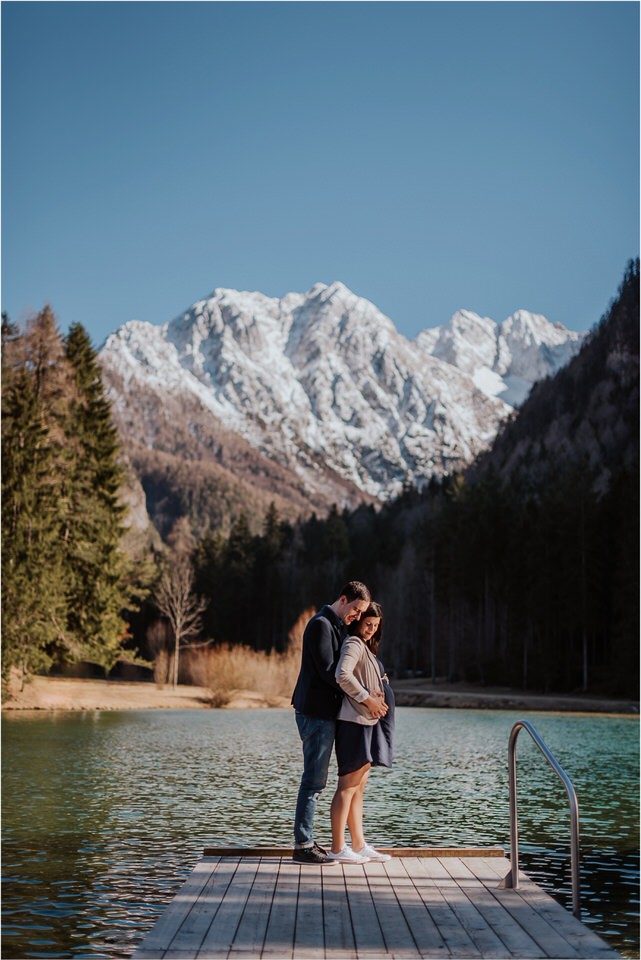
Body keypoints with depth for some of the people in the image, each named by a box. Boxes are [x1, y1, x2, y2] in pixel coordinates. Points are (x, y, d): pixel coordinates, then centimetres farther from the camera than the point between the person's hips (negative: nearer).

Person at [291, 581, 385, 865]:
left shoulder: (338, 627, 18)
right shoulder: (321, 624, -12)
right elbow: (328, 671, -19)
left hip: (325, 712, 10)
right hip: (316, 713, -10)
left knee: (316, 780, 12)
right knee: (314, 780, -7)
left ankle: (305, 841, 17)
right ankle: (303, 845, -3)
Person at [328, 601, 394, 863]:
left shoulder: (367, 647, 21)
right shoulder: (353, 644, -10)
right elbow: (342, 675, -27)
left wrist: (378, 697, 8)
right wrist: (368, 699, -21)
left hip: (367, 721, 10)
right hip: (353, 721, -10)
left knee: (359, 787, 12)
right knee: (348, 786, -7)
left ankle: (359, 845, 16)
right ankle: (337, 849, -4)